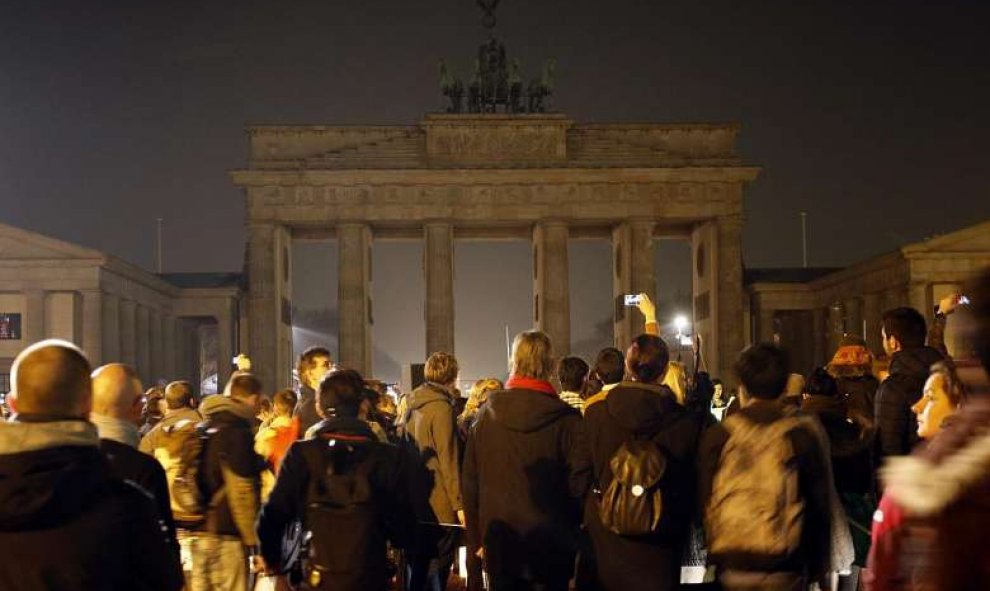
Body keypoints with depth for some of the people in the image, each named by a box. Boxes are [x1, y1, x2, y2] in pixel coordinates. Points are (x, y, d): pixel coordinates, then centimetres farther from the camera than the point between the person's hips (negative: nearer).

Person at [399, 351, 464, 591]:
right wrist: (459, 504, -17)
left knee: (416, 566, 14)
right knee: (437, 570, -2)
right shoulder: (441, 407, -14)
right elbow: (448, 460, -18)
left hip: (413, 501, 8)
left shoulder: (412, 405, 10)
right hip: (438, 504, -8)